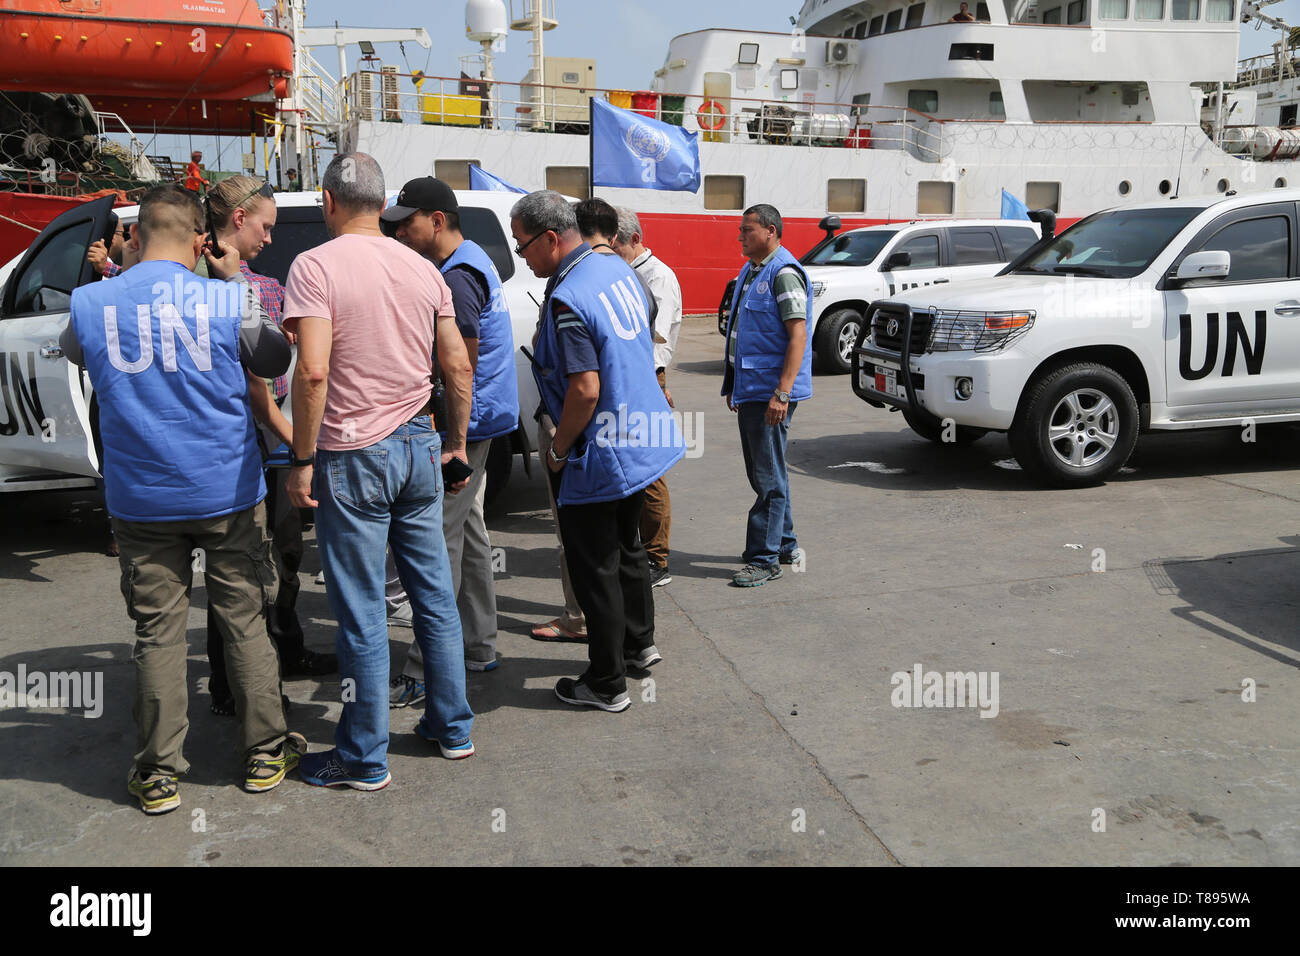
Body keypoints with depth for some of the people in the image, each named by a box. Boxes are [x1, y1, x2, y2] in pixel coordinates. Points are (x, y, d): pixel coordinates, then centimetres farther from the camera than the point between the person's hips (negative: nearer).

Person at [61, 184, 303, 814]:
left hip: (140, 500, 1)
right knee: (245, 622, 11)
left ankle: (158, 775, 17)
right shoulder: (228, 300, -10)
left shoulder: (91, 304, -3)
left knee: (157, 633, 9)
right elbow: (275, 361, 6)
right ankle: (265, 755, 22)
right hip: (226, 495, -1)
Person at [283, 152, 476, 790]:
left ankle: (364, 759, 15)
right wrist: (456, 442, 18)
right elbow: (459, 367, 8)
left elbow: (312, 371, -21)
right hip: (419, 448, 6)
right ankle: (452, 727, 28)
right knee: (435, 595, 16)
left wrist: (303, 460, -14)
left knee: (361, 614, 3)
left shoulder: (316, 265, -11)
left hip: (353, 456, -6)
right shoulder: (422, 268, 7)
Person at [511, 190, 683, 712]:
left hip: (599, 454, -9)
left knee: (594, 567, 4)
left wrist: (556, 450, -14)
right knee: (625, 545, 26)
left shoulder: (566, 299, -24)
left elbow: (585, 389, -29)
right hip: (643, 441, 10)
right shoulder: (617, 268, 5)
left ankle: (607, 684, 15)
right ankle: (639, 642, 42)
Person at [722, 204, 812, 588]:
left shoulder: (784, 273, -14)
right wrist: (733, 385, 22)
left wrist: (782, 392, -27)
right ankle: (785, 545, 29)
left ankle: (765, 559, 2)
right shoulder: (751, 271, 16)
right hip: (749, 389, 10)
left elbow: (798, 335, -21)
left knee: (769, 476, -4)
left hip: (770, 392, -10)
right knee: (762, 472, 17)